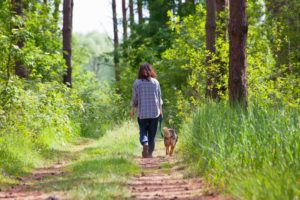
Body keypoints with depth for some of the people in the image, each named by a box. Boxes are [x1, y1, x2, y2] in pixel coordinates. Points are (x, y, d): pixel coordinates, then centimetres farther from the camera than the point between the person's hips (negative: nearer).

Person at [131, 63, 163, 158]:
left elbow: (134, 98, 2)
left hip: (142, 112, -1)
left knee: (143, 131, 6)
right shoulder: (155, 82, 0)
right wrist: (160, 110, 14)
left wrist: (133, 109, 15)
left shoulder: (137, 82, -3)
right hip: (154, 112, 1)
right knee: (152, 133, 9)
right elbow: (159, 97, 4)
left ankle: (145, 144, -22)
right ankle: (150, 152, 10)